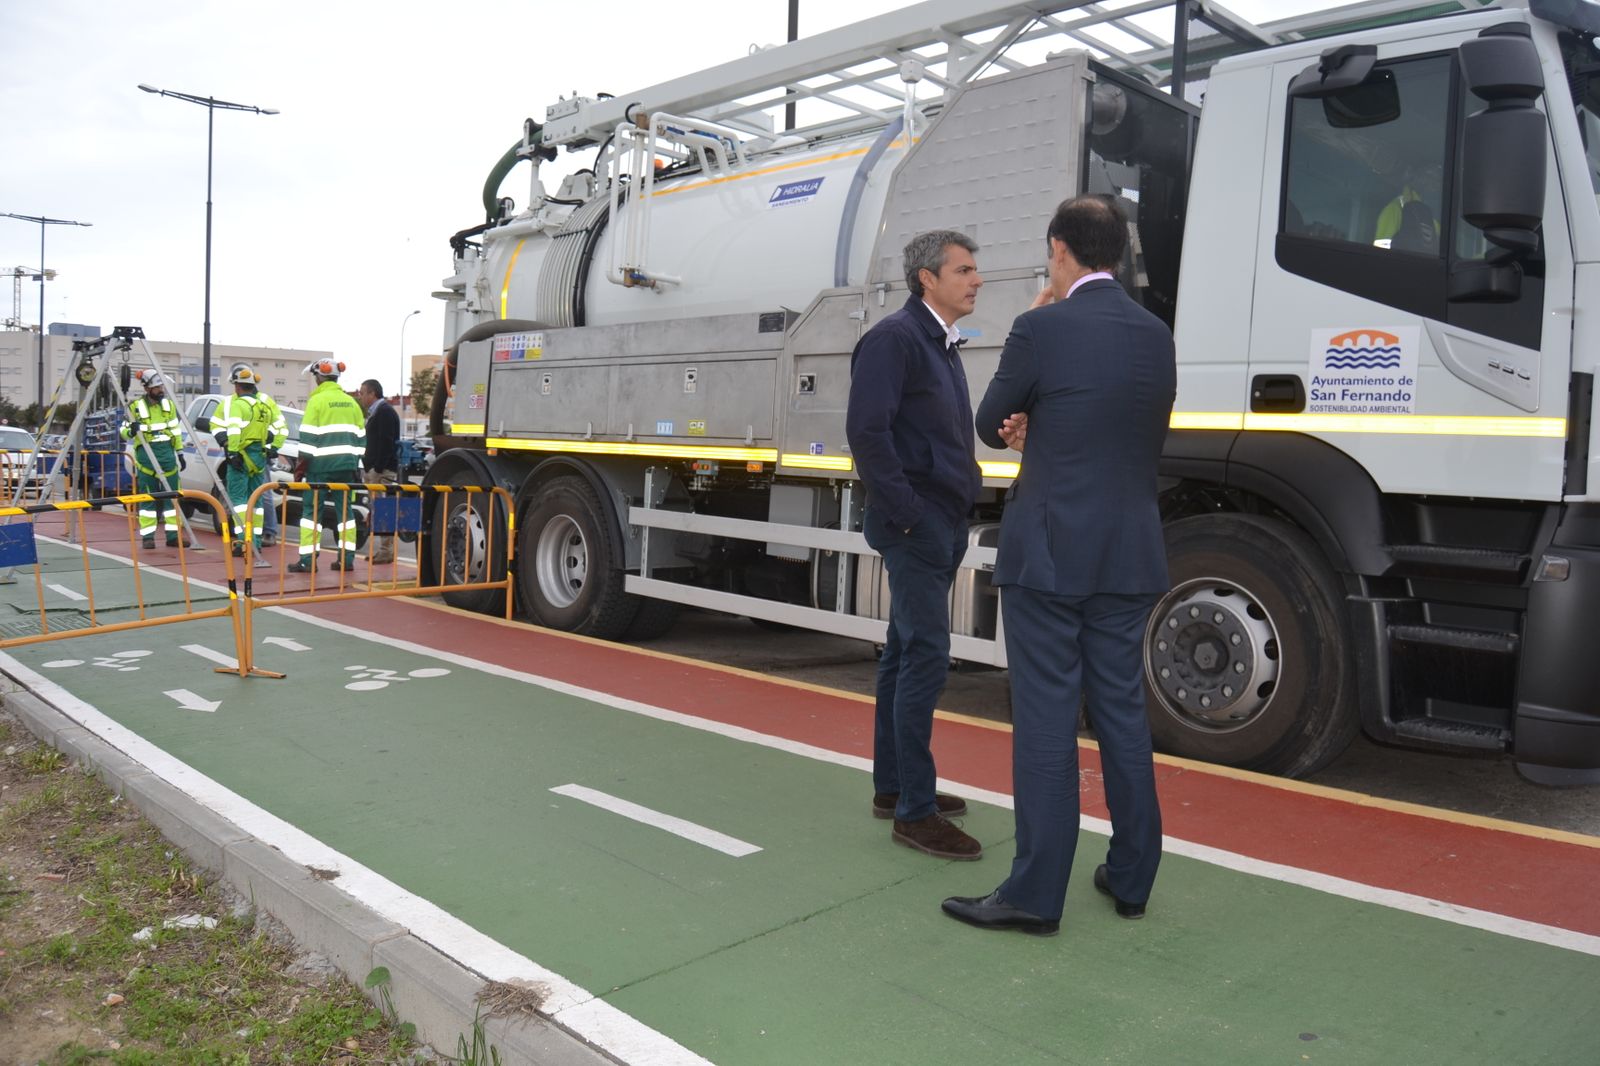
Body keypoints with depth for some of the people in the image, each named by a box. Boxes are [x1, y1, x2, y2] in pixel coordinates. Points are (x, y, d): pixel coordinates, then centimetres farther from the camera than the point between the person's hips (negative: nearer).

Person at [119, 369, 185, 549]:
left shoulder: (169, 404, 10)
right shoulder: (135, 407, -2)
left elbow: (176, 431, 15)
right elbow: (123, 432, 3)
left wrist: (180, 453, 12)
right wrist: (131, 431, -20)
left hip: (167, 453, 4)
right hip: (146, 454, -4)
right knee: (148, 497, -2)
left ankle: (173, 535, 7)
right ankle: (148, 536, 3)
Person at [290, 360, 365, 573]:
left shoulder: (317, 400, -6)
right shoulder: (350, 402, 11)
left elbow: (308, 437, -11)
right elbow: (360, 436, 14)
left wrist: (302, 465, -6)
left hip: (321, 464, -5)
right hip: (346, 464, 5)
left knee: (312, 509, 0)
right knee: (344, 508, 10)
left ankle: (308, 560, -3)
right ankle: (347, 558, 9)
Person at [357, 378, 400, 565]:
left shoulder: (385, 412, -10)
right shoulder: (376, 412, 22)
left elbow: (387, 443, -19)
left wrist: (377, 469, -22)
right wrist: (368, 466, 16)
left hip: (382, 471, -10)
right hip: (375, 470, 10)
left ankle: (386, 552, -9)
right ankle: (378, 550, 13)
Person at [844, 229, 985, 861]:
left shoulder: (943, 345, 18)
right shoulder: (894, 338, -11)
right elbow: (867, 430, -20)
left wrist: (961, 502, 13)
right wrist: (904, 513, -19)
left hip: (943, 524, 10)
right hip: (916, 525, -10)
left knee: (905, 654, 13)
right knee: (926, 656, -9)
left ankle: (892, 786, 23)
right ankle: (914, 811, -2)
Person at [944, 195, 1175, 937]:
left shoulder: (1042, 329, -11)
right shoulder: (1156, 335, 9)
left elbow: (990, 426, 0)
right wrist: (1042, 433, 5)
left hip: (1048, 553, -6)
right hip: (1129, 556, 6)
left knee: (1046, 718, -1)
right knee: (1122, 711, 13)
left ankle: (1036, 894, 6)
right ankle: (1131, 877, 24)